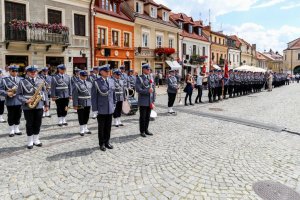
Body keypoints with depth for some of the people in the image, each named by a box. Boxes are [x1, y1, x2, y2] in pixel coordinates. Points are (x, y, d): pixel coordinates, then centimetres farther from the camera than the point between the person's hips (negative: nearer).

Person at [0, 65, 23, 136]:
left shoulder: (20, 79, 9)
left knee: (18, 116, 10)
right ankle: (11, 130, 18)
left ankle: (16, 129, 24)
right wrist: (7, 93, -19)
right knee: (11, 116, 6)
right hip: (10, 102, -2)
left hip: (19, 101, 3)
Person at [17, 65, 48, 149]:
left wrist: (46, 104, 6)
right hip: (28, 107, -2)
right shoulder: (22, 82, -1)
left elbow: (45, 93, 9)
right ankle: (30, 142, 19)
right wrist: (26, 101, -16)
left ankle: (36, 140, 25)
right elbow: (19, 94, 0)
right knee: (29, 124, 6)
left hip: (39, 106, 2)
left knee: (38, 123, 9)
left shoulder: (41, 81, 6)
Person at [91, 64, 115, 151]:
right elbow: (94, 96, -8)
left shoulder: (111, 81, 6)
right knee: (101, 127, 9)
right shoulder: (96, 82, -8)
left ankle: (107, 142, 27)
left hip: (110, 109, 4)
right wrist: (95, 109, -10)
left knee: (108, 127, 12)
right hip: (101, 109, -4)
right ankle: (102, 144, 23)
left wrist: (114, 105, 10)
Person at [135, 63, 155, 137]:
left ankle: (146, 130, 25)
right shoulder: (139, 78, -5)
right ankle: (142, 131, 15)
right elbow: (138, 90, -14)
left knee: (148, 117, 12)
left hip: (150, 101, 5)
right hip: (143, 101, -5)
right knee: (142, 117, 4)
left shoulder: (151, 78, 11)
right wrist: (147, 91, -23)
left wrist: (153, 100, 7)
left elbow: (153, 89, 12)